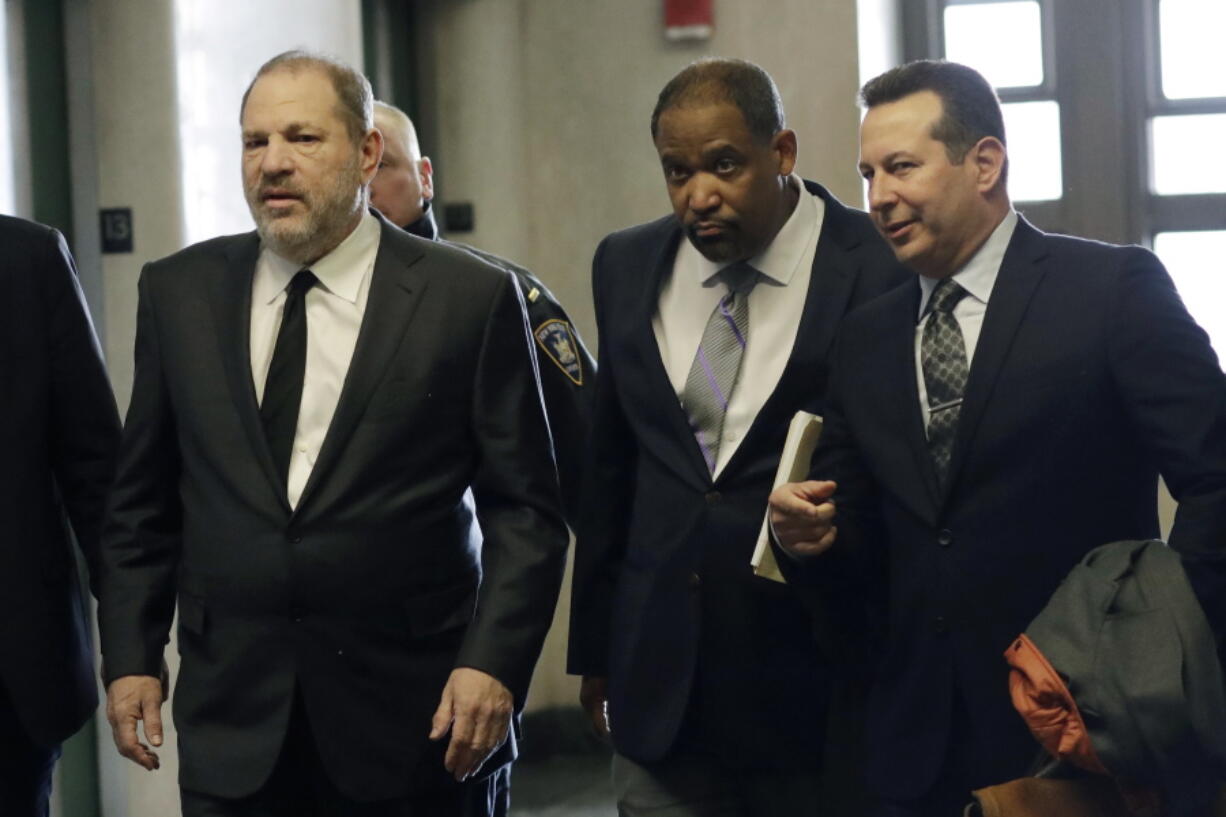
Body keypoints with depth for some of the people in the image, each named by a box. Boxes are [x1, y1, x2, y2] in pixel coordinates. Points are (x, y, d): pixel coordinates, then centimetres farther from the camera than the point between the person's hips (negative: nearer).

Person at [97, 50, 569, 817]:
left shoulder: (472, 298, -4)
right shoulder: (179, 292, 6)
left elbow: (525, 511, -3)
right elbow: (143, 502, 11)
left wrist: (494, 662, -13)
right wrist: (131, 655, 4)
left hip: (414, 722, -2)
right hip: (232, 724, 2)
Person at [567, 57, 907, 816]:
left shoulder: (879, 270, -10)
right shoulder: (628, 267, 6)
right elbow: (611, 465, 12)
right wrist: (597, 646, 13)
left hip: (816, 678, -4)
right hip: (662, 684, 4)